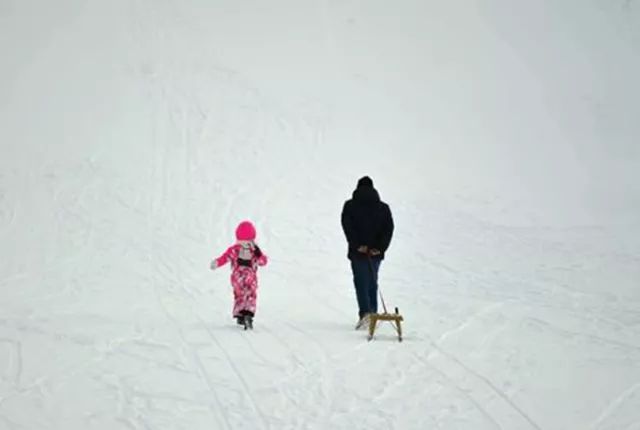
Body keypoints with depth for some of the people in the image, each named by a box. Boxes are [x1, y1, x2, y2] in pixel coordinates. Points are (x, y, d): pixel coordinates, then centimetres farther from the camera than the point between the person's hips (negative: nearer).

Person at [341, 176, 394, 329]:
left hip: (358, 252, -3)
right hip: (376, 253, 3)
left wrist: (357, 245, -15)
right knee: (372, 283, 15)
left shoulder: (350, 206, 1)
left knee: (361, 282, -2)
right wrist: (380, 247, -7)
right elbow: (389, 229, -1)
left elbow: (347, 226, -11)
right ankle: (373, 314, 14)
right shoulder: (383, 207, 9)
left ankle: (365, 312, -19)